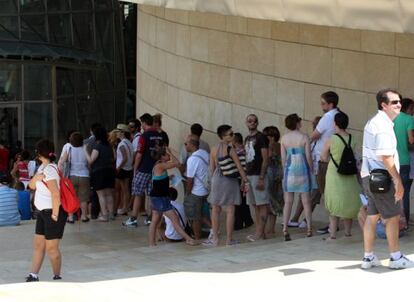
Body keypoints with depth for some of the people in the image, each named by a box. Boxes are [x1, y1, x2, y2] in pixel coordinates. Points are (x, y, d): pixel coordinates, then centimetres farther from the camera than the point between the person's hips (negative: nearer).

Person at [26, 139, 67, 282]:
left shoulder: (49, 170, -21)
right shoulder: (42, 167, 9)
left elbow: (56, 194, -26)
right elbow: (31, 186, 12)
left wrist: (55, 215, -19)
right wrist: (36, 177, -10)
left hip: (53, 212, -10)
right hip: (43, 212, 10)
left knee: (51, 248, -1)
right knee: (38, 244, 12)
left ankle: (57, 277, 12)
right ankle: (33, 276, 17)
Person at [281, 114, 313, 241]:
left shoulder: (284, 138, 0)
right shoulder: (304, 137, -7)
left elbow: (283, 157, 2)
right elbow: (308, 156, -5)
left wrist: (285, 171, 12)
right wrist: (311, 170, 6)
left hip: (289, 169, 2)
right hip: (302, 169, -2)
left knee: (288, 202, 4)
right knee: (306, 201, 5)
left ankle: (285, 229, -3)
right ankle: (309, 229, 7)